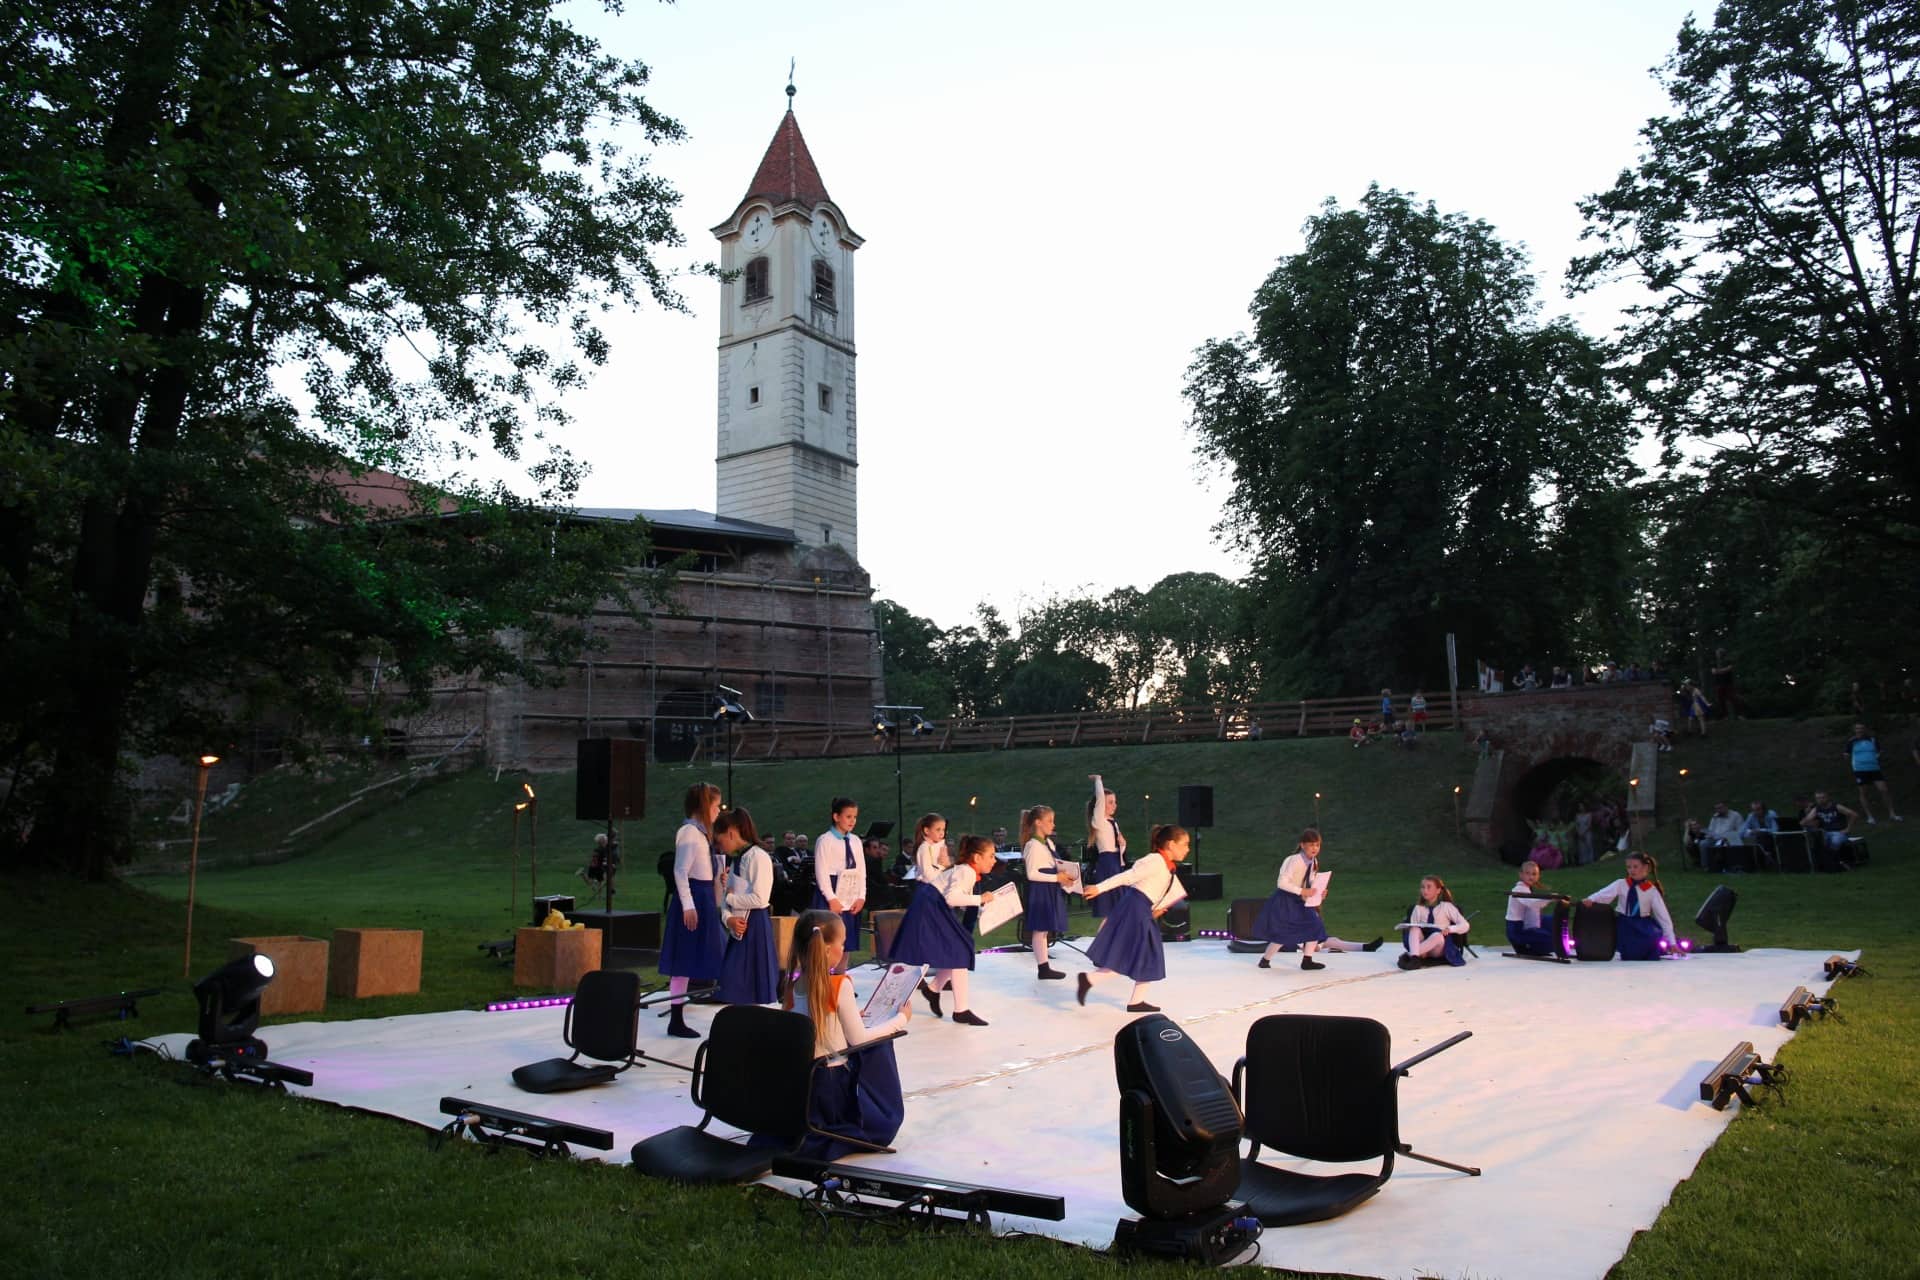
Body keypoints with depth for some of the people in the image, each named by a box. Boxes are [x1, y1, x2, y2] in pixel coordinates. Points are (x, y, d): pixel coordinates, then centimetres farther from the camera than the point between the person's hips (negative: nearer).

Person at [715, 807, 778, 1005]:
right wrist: (729, 918, -8)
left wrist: (730, 897, -8)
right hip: (739, 929, 8)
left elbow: (759, 898, -20)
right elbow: (726, 897, 11)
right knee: (735, 992, 10)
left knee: (756, 992, -2)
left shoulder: (758, 857, -12)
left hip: (755, 927, -8)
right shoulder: (738, 859, 15)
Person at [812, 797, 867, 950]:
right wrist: (832, 899, -14)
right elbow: (821, 873, -10)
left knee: (849, 942, 7)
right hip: (830, 897, -6)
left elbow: (861, 871, 11)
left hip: (851, 900, 6)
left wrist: (861, 897, 1)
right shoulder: (825, 840, -6)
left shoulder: (856, 841, 12)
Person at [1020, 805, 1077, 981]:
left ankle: (1045, 967, 17)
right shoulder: (1033, 845, -15)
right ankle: (1043, 968, 1)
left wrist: (1064, 873, 2)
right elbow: (1032, 874, -20)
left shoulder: (1048, 843, 13)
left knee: (1045, 928, 12)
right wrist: (1057, 878, -19)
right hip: (1039, 890, -9)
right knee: (1039, 929, -3)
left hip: (1050, 891, 9)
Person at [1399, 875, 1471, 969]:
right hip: (1423, 945, 2)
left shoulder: (1446, 907, 3)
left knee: (1437, 936, -37)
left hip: (1439, 951, -2)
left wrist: (1450, 929, -19)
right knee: (1415, 929, -28)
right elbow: (1412, 928, 4)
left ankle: (1407, 955, -39)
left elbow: (1465, 926, -1)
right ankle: (1414, 956, -48)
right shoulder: (1418, 909, 10)